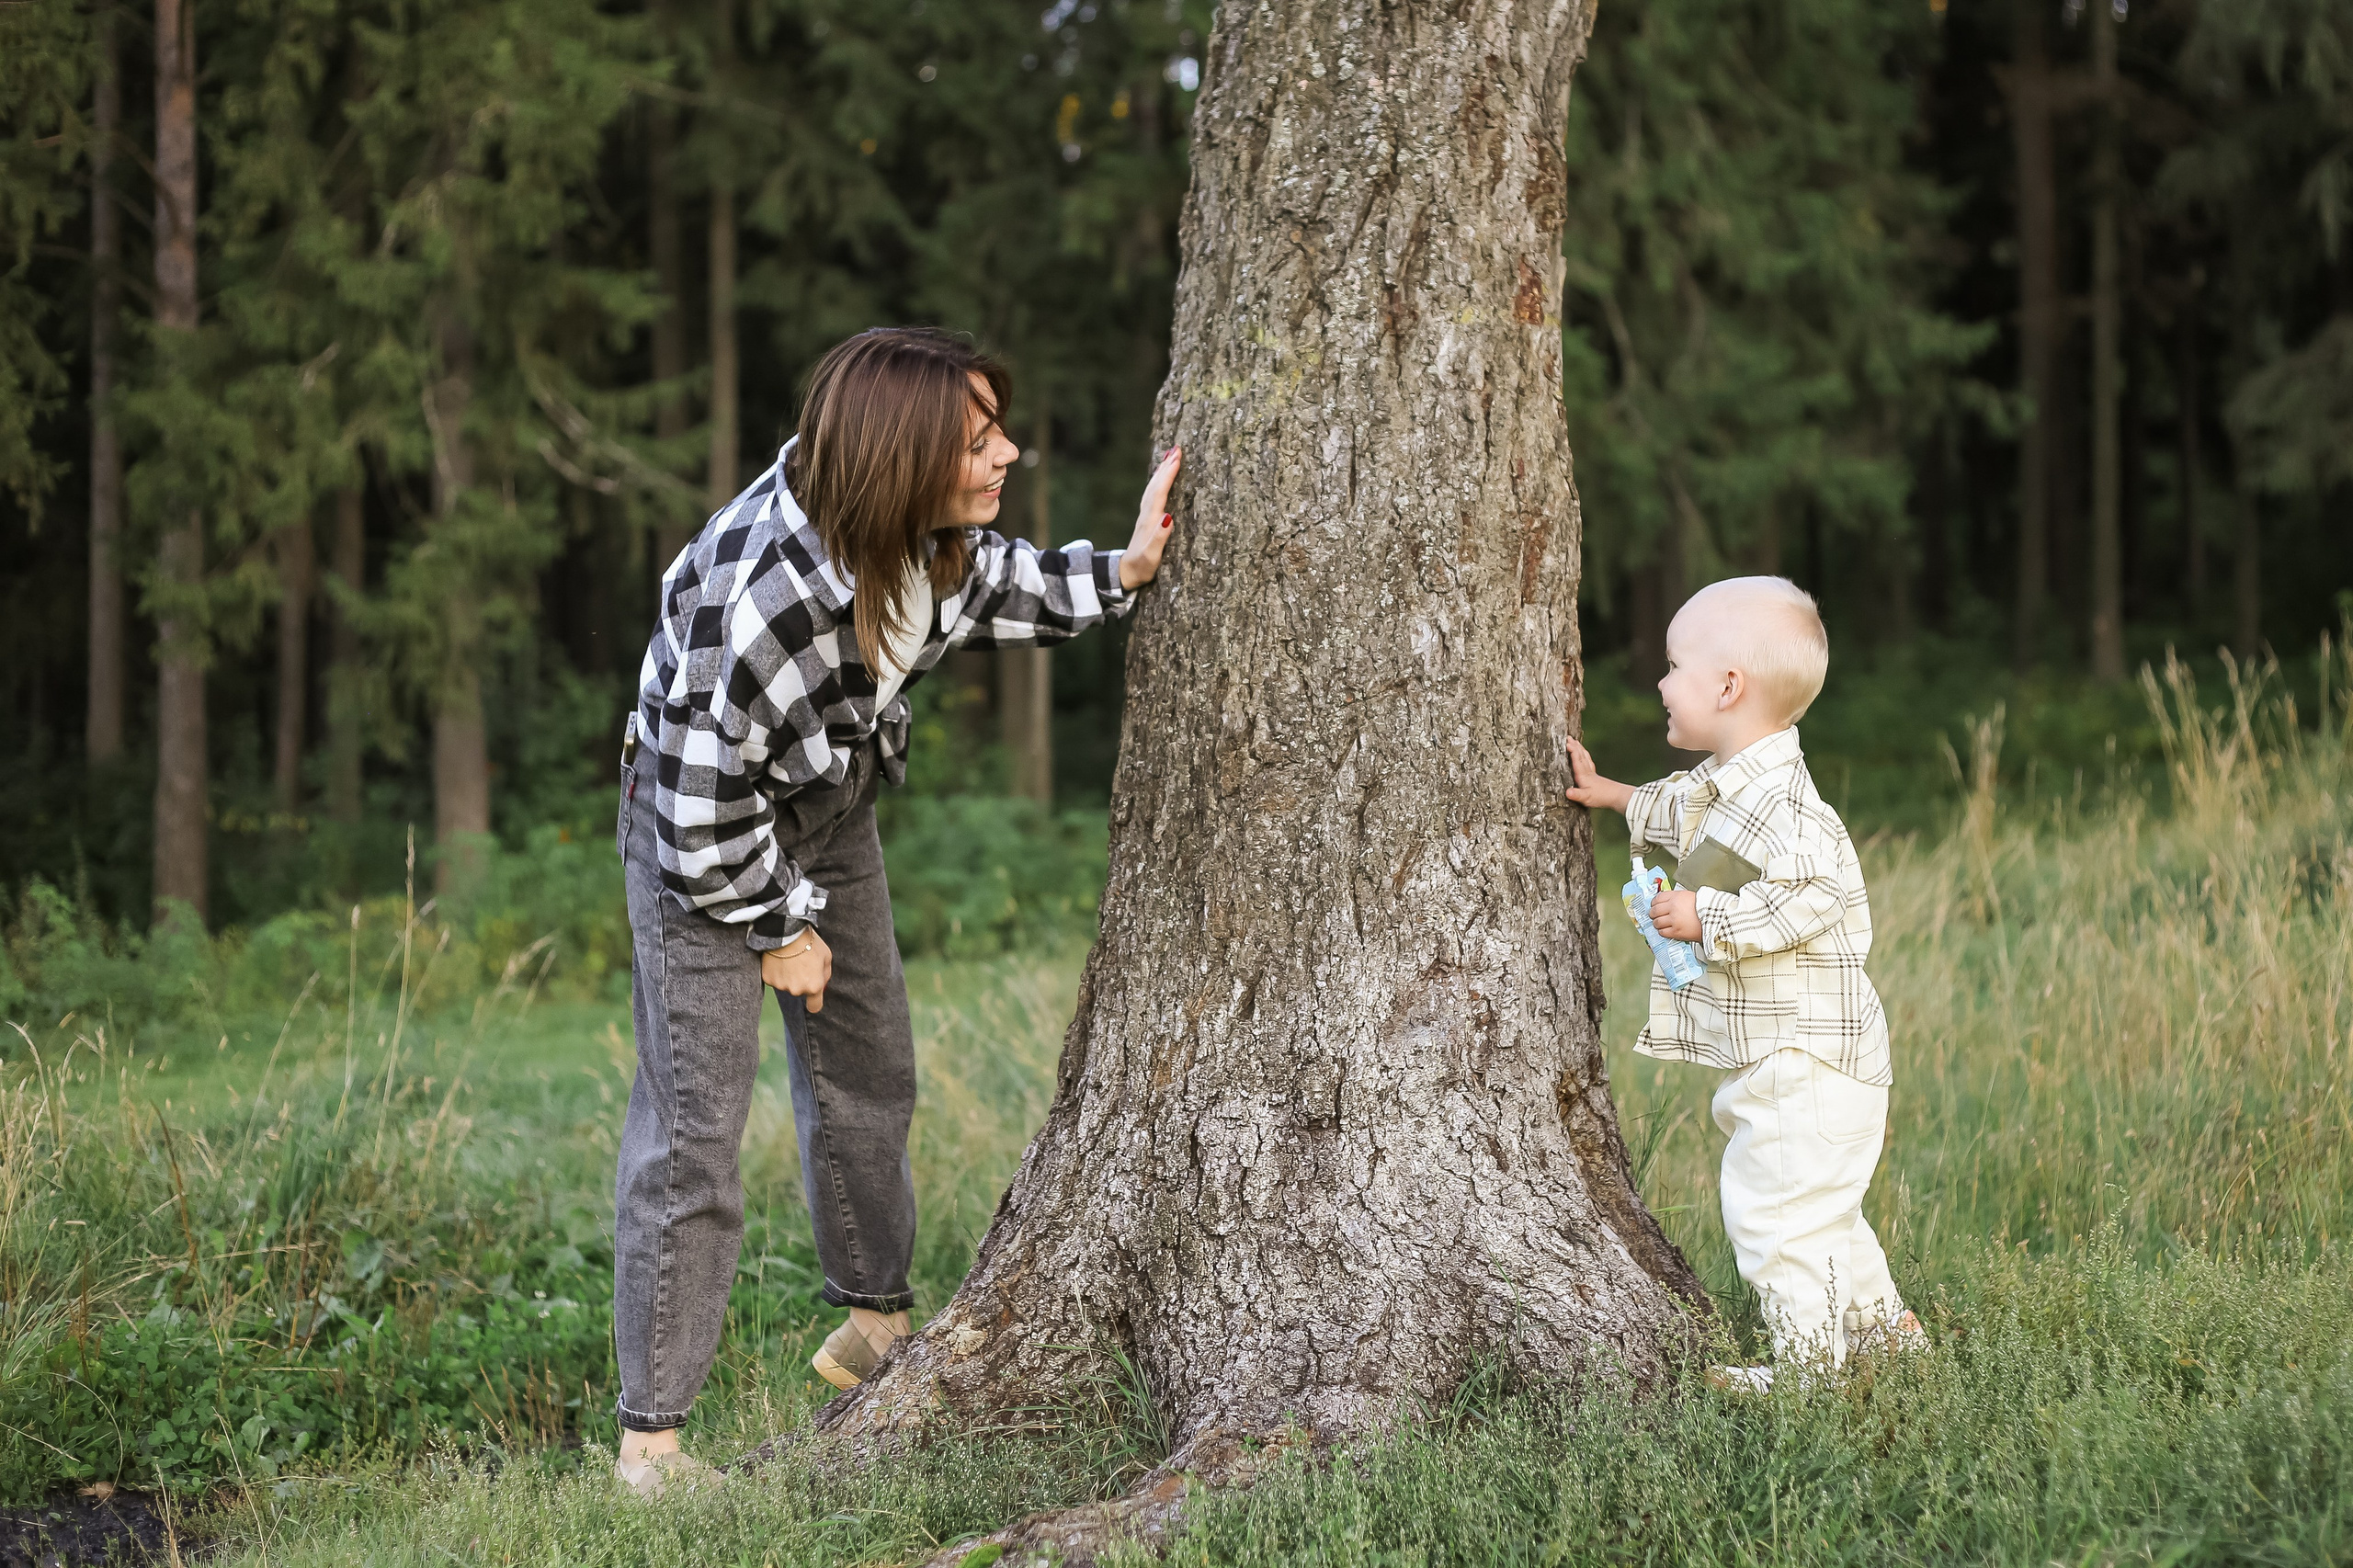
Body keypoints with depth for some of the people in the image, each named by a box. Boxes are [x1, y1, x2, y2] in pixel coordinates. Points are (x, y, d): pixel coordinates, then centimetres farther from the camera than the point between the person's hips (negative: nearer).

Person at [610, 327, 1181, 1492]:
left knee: (868, 1071, 19)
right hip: (703, 829, -8)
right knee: (695, 1120, -10)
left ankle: (871, 1321, 42)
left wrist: (1123, 572, -7)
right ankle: (649, 1432, -4)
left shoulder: (925, 533, -18)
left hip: (828, 812, 8)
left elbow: (993, 585, 8)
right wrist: (779, 933, -15)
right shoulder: (761, 597, -40)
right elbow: (705, 803, -29)